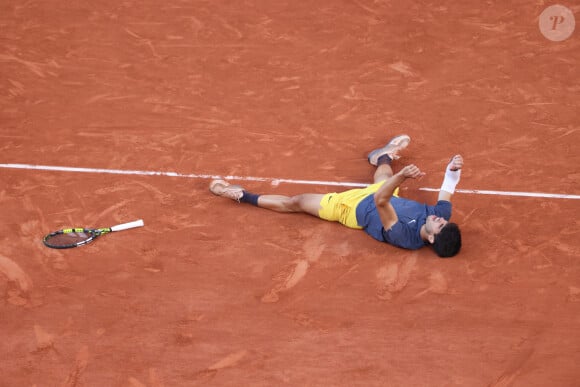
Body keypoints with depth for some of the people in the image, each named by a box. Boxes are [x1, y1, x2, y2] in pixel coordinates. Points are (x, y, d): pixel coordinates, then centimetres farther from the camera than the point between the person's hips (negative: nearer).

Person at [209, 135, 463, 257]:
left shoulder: (403, 236, -46)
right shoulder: (440, 217, -30)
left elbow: (379, 200, -54)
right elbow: (446, 191, -18)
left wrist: (402, 175, -67)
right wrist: (454, 169, -38)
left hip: (351, 207, -7)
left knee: (293, 203, 6)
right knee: (383, 171, 39)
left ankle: (241, 195, 23)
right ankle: (382, 155, 76)